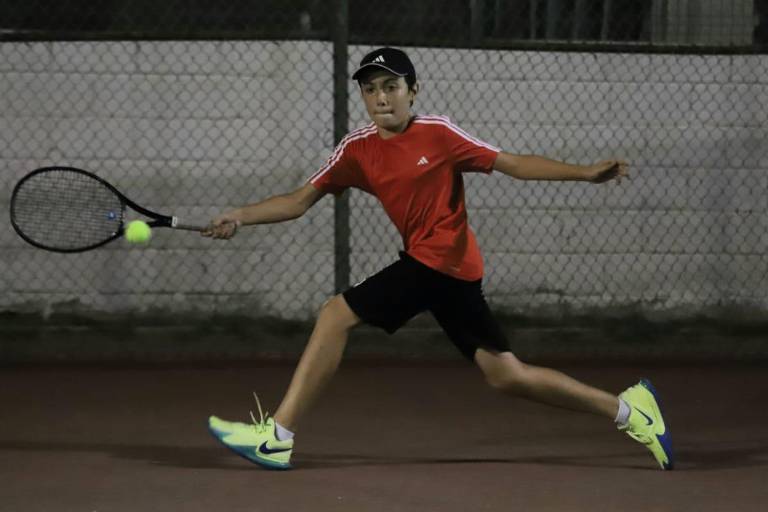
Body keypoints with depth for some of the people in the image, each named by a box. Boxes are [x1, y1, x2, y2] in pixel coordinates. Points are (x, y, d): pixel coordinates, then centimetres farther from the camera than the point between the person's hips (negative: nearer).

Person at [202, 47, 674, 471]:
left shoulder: (437, 133, -7)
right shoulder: (358, 149, 9)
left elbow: (514, 164, -5)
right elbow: (300, 200, 9)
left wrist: (586, 173, -14)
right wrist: (239, 217, -4)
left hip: (441, 260, -7)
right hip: (447, 268, 7)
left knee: (335, 316, -11)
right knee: (505, 374, 9)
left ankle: (278, 436, -8)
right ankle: (628, 409, 20)